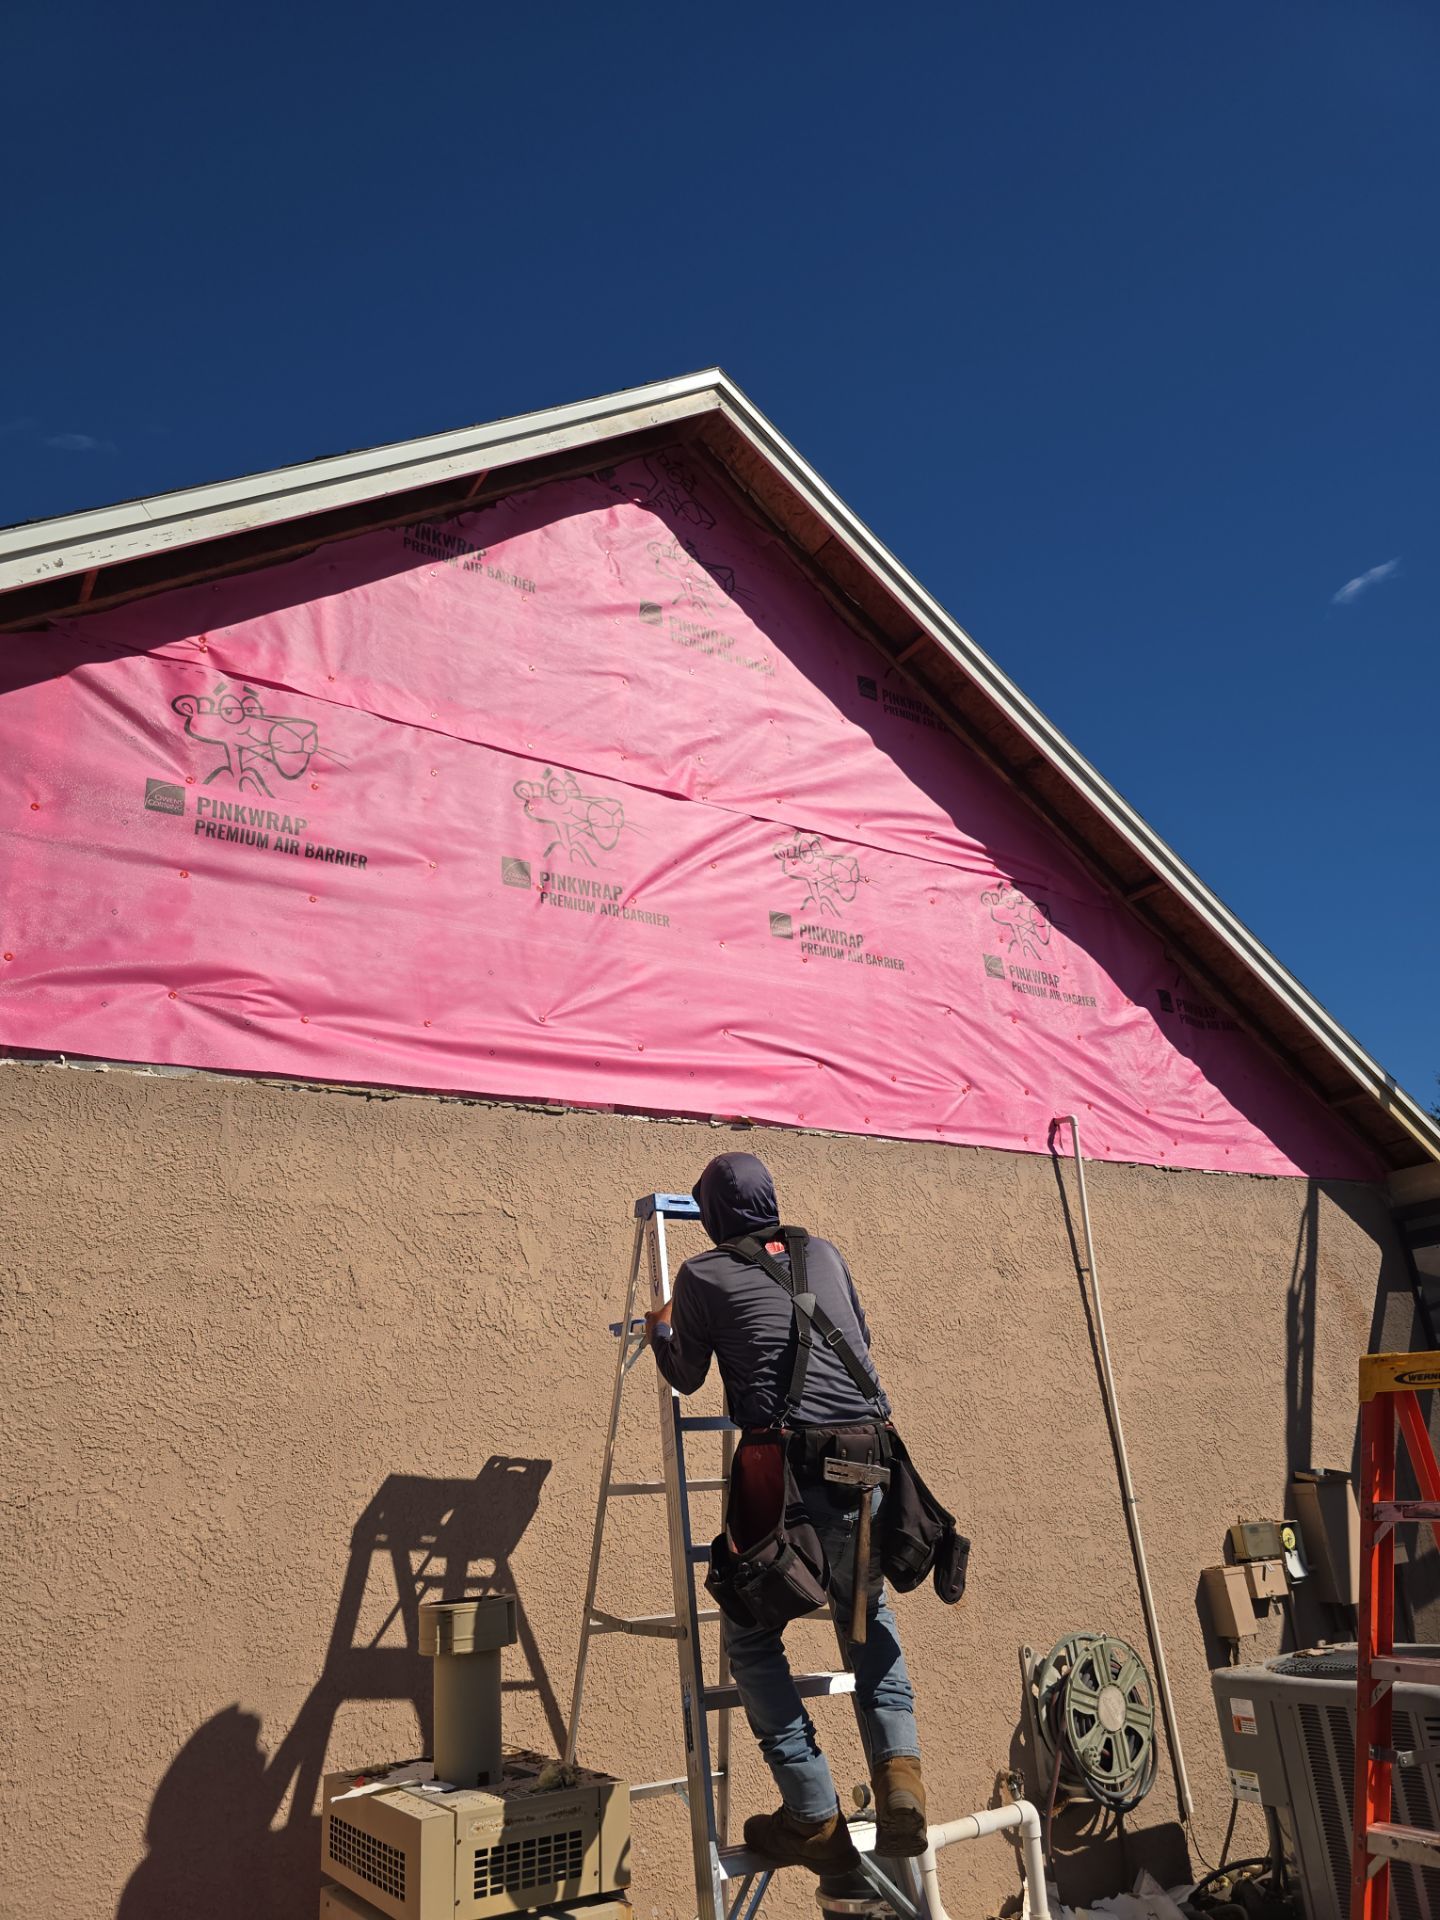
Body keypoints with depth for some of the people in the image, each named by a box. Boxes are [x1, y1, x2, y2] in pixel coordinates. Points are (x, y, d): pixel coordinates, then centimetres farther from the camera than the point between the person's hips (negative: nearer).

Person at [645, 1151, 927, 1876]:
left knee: (751, 1637, 15)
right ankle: (898, 1767, 11)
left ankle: (815, 1818, 11)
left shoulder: (702, 1275, 4)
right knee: (866, 1612, 28)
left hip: (790, 1468, -4)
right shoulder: (823, 1253, 15)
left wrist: (661, 1333, 38)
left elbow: (688, 1377, 18)